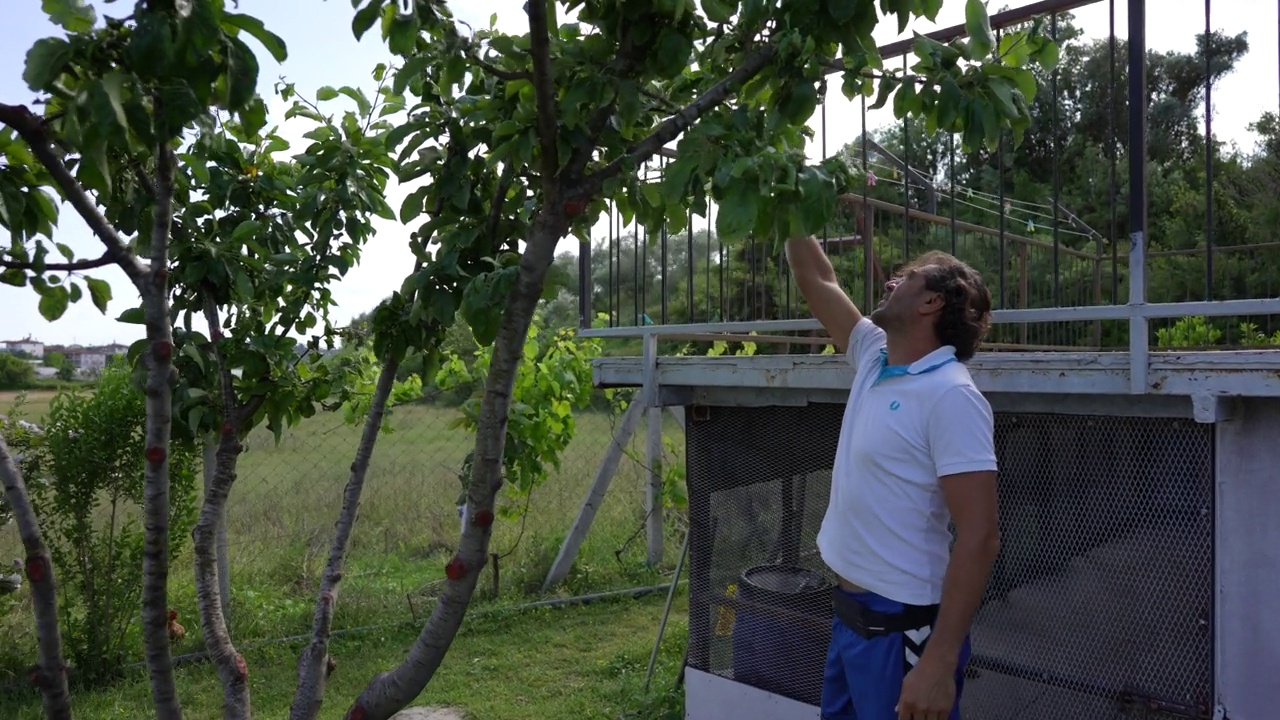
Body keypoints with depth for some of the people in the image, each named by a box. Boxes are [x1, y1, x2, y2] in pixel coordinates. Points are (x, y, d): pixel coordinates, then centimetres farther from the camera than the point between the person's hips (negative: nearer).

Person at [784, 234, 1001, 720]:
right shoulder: (874, 358, 4)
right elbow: (815, 279, 14)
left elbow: (979, 536, -23)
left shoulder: (951, 395, -19)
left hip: (900, 624, -8)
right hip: (849, 609, 8)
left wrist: (940, 662, -26)